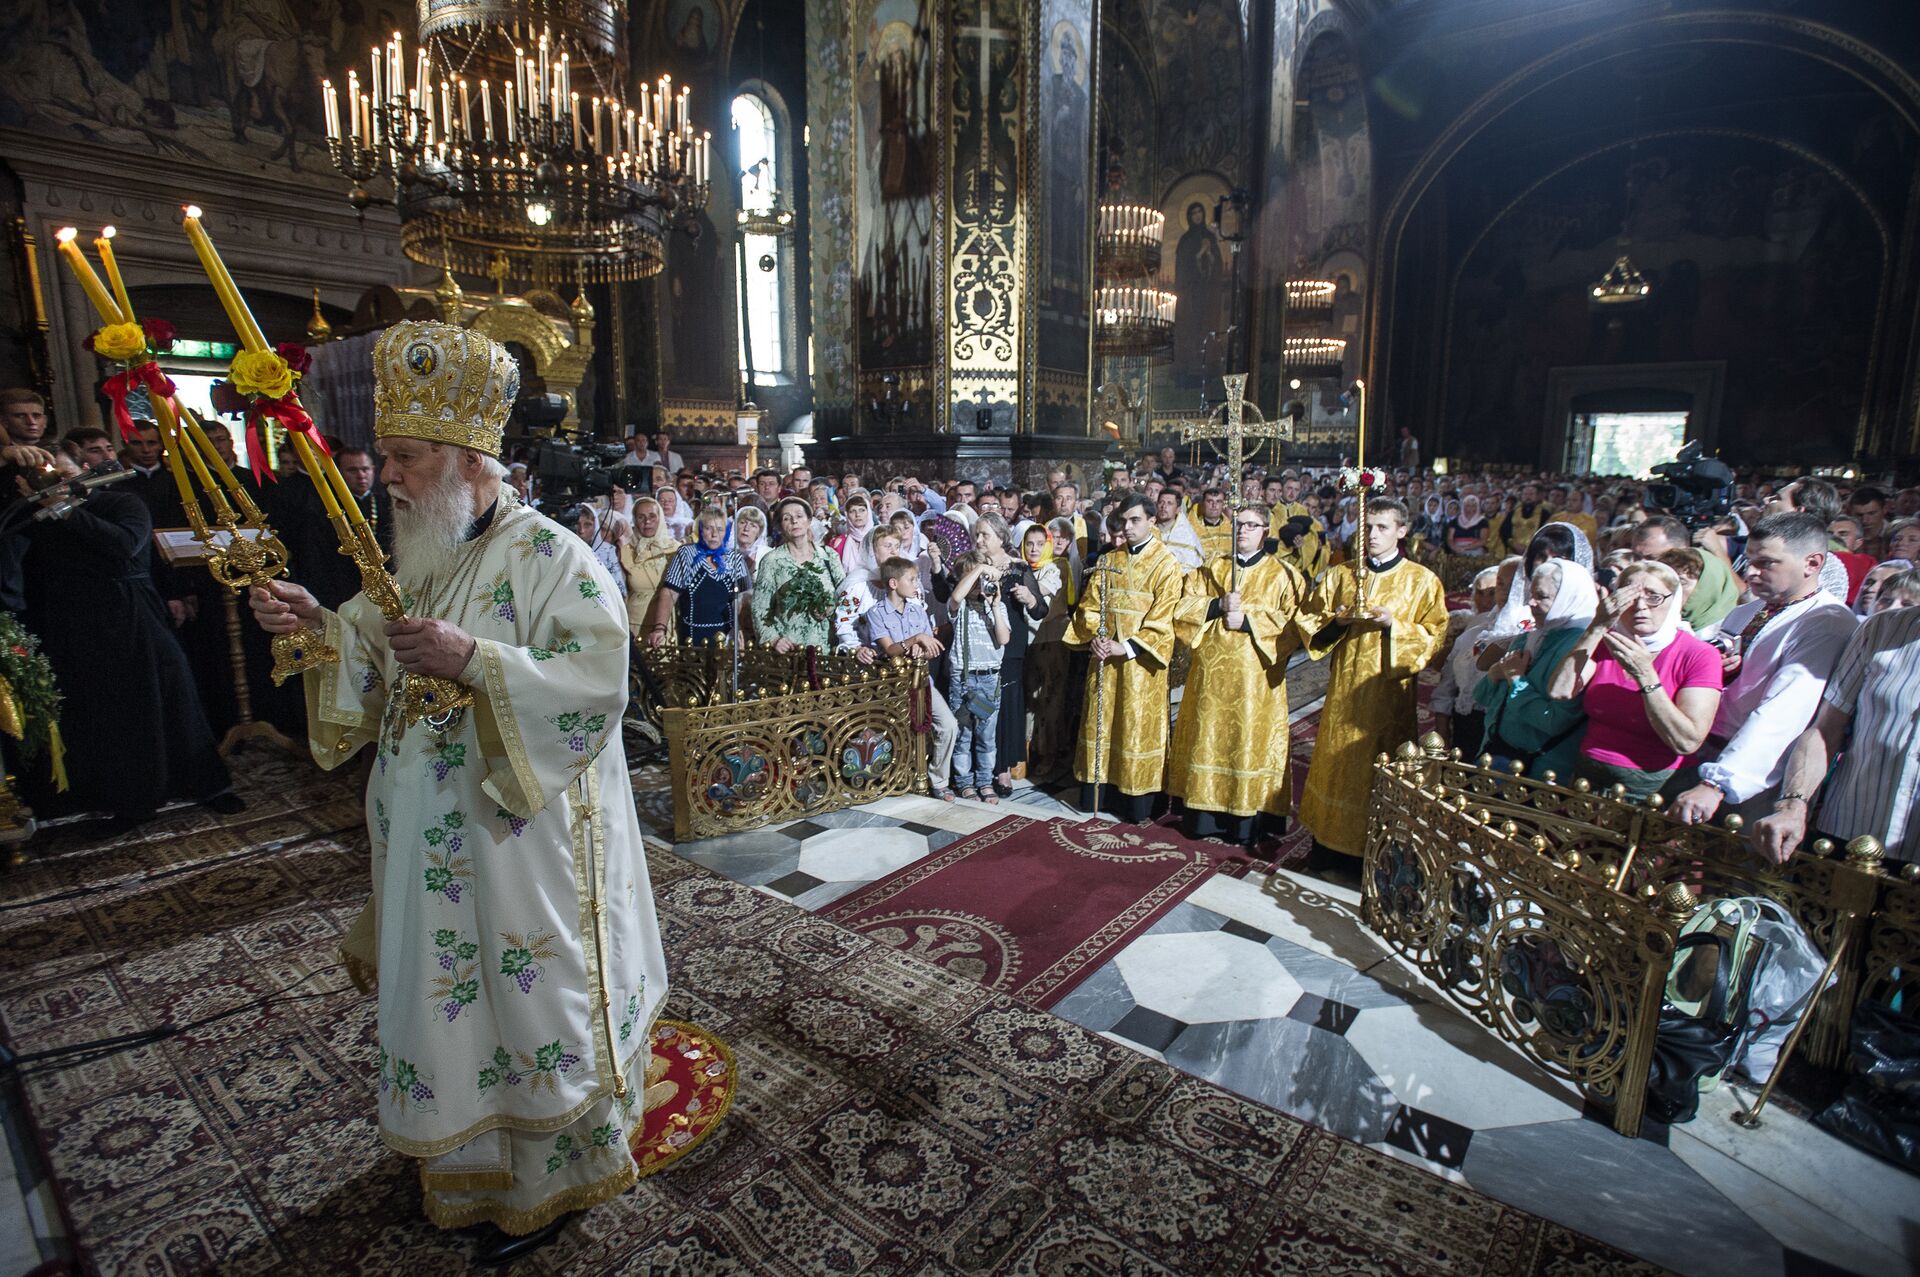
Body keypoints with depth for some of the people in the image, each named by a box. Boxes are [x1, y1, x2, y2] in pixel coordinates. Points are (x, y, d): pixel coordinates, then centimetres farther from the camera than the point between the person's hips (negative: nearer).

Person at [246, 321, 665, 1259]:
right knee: (453, 984, 20)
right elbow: (375, 652, 18)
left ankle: (548, 1178, 29)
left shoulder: (550, 557, -17)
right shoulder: (419, 557, 9)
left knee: (527, 988, 6)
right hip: (432, 829, 8)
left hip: (522, 830, -8)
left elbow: (600, 679, -25)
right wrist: (318, 622, -1)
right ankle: (477, 1157, 43)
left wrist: (474, 660, -32)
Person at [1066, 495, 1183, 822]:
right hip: (1104, 655, 5)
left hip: (1140, 659, -4)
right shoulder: (1108, 559, 10)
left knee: (1138, 727, 2)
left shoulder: (1165, 563, -5)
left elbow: (1162, 618, -12)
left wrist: (1127, 647, -19)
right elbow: (1090, 604, 8)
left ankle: (1137, 802, 12)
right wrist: (1093, 637, -11)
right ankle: (1098, 792, 20)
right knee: (1101, 721, 9)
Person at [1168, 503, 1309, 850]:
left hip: (1255, 675, -2)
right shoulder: (1210, 570, 14)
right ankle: (1204, 813, 12)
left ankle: (1247, 820, 7)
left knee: (1250, 741, -1)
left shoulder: (1284, 574, 6)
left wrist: (1248, 619, -15)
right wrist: (1218, 605, -12)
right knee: (1208, 737, 4)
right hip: (1211, 671, 3)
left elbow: (1292, 622, -6)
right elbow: (1183, 607, 4)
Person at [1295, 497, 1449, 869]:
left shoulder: (1422, 581, 0)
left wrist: (1394, 624, -19)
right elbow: (1308, 619, 9)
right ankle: (1331, 843, 19)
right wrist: (1334, 621, -11)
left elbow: (1435, 635, -4)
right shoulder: (1339, 575, 8)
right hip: (1345, 688, 3)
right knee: (1337, 764, 7)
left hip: (1389, 690, -2)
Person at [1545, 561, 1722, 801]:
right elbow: (1558, 691, -9)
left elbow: (1687, 742, -13)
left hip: (1656, 789, -3)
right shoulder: (1603, 642, 10)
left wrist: (1645, 675, -17)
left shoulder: (1700, 656, -2)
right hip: (1589, 778, 3)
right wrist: (1597, 628, -11)